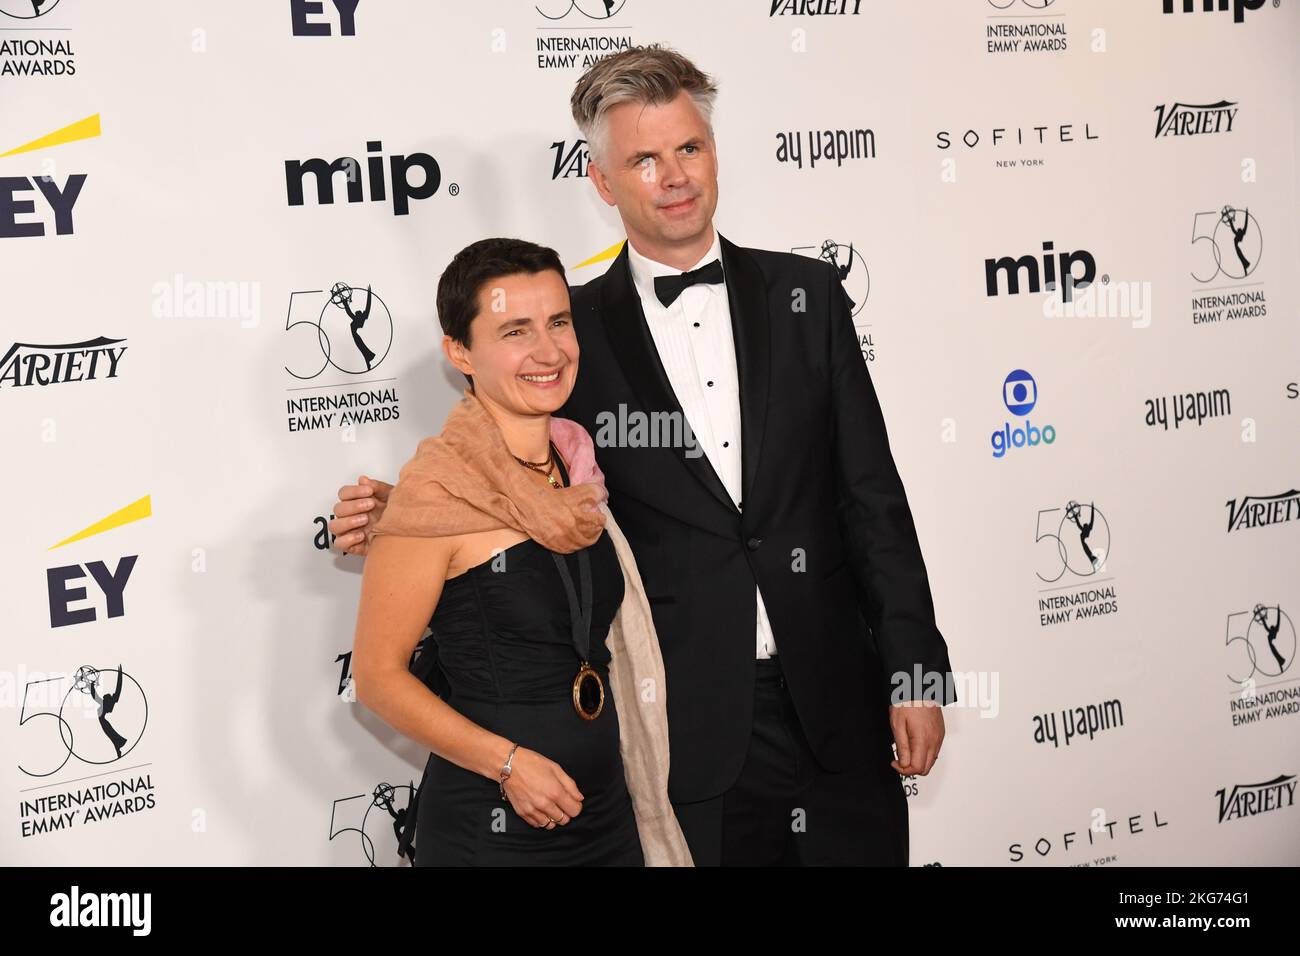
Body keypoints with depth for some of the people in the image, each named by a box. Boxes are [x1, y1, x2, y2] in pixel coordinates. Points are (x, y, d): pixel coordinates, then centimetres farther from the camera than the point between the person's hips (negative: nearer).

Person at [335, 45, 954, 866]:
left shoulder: (804, 295, 4)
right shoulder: (576, 330, -1)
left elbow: (872, 493, 4)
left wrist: (916, 670, 1)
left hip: (836, 705, 2)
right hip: (687, 724, -2)